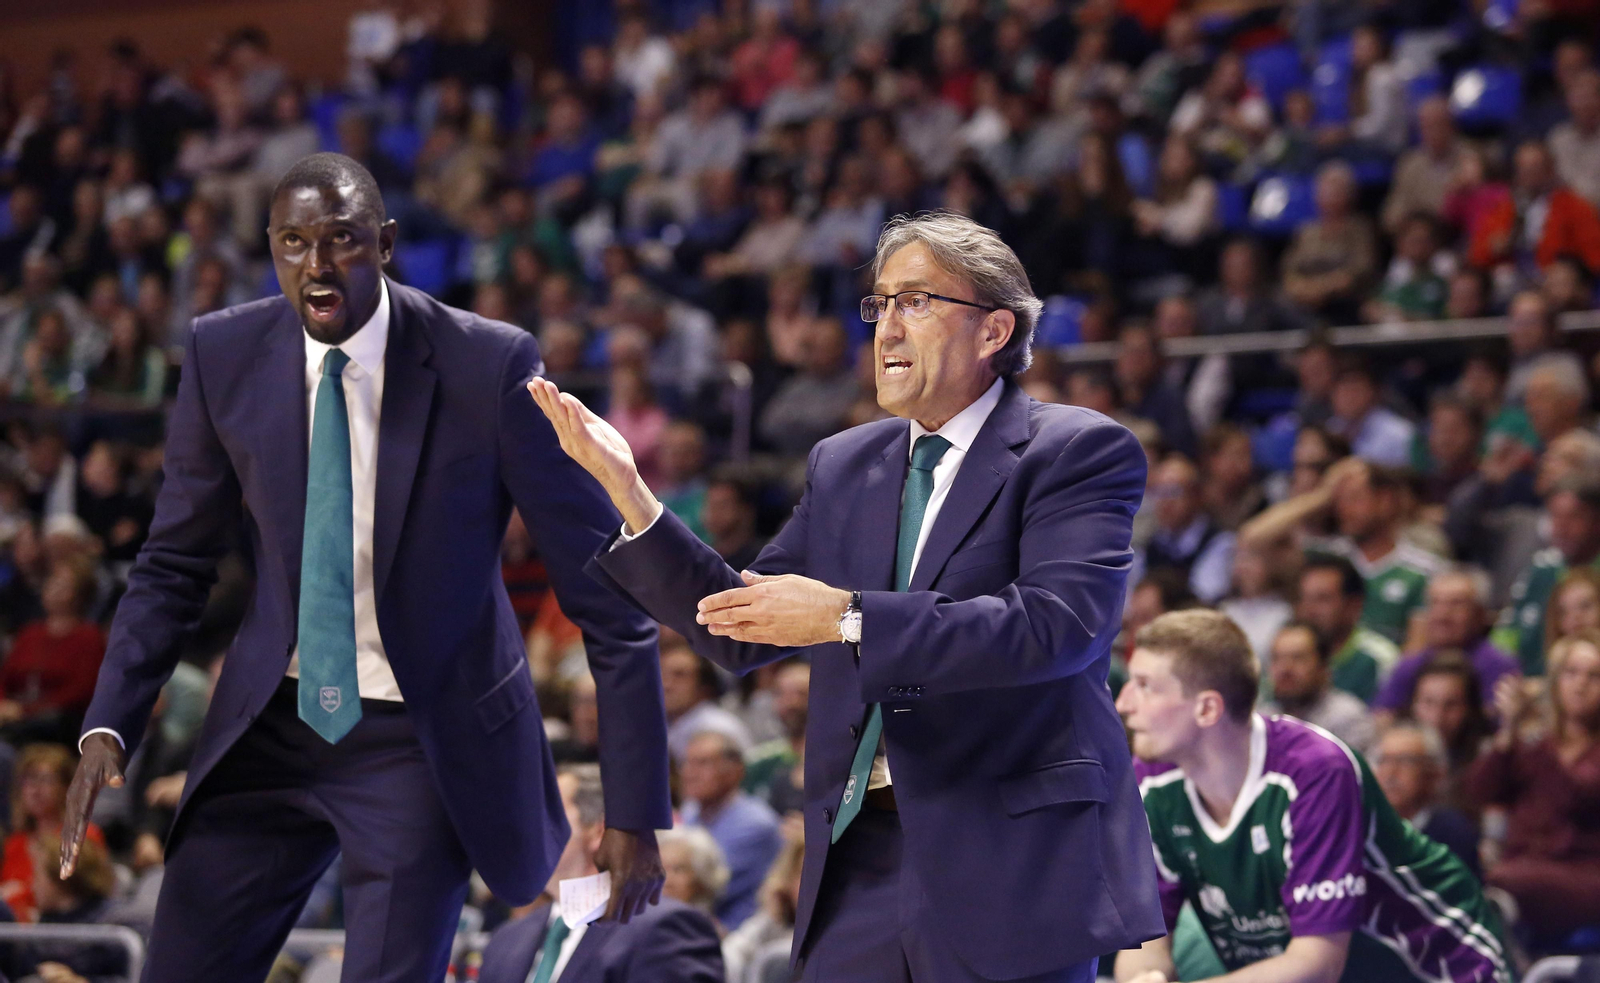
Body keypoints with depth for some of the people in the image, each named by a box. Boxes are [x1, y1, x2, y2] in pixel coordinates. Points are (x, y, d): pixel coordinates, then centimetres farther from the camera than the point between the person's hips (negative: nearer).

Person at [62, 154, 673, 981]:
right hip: (274, 726, 3)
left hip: (425, 747, -3)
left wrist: (634, 811, -13)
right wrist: (109, 726, -9)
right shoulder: (223, 356, -7)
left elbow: (604, 594, -12)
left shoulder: (493, 367, -17)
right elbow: (175, 564, 6)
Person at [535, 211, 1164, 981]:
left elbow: (1061, 623, -20)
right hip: (858, 860, 5)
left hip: (1012, 863, -5)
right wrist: (624, 488, 4)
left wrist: (847, 618, -24)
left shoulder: (1081, 451, -4)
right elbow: (738, 633, 16)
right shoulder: (843, 467, 15)